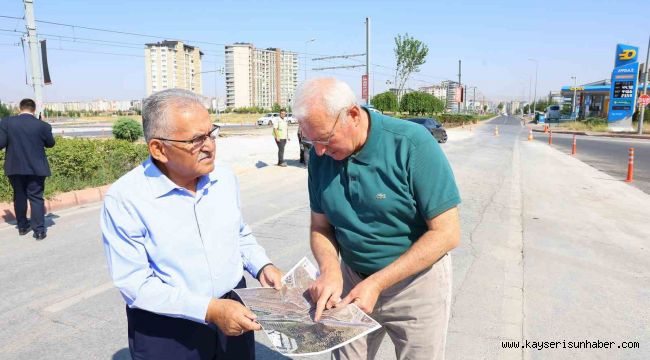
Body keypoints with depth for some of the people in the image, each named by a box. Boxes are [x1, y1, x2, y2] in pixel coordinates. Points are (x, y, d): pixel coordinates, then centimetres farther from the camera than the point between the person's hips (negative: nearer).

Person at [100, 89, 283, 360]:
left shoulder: (225, 178, -2)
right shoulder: (124, 199, -18)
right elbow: (135, 284, -18)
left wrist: (262, 267, -6)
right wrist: (209, 310, -25)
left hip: (233, 312, 5)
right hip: (166, 332, -4)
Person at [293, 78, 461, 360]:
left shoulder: (412, 144, -23)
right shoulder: (321, 156, -8)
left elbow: (446, 233, -21)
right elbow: (320, 227, 1)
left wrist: (377, 283, -24)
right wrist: (330, 269, -19)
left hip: (415, 281, -4)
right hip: (352, 279, 4)